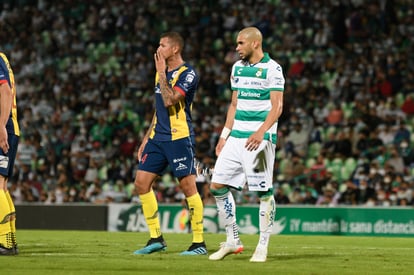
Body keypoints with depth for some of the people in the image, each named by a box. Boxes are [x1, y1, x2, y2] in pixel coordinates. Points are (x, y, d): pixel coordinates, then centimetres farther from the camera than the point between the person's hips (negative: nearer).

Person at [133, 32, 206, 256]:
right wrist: (147, 138, 19)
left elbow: (170, 101, -23)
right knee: (141, 182, 3)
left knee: (188, 186, -8)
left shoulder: (188, 74, -10)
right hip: (158, 137, 8)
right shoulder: (161, 72, 16)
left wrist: (161, 73, -15)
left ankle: (199, 243, -2)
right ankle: (156, 239, 10)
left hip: (179, 137, -8)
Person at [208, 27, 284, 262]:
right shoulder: (237, 68, 14)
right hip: (236, 136, 7)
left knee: (264, 192, -5)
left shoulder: (272, 69, -8)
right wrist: (224, 135, 16)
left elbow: (277, 107, -14)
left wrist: (261, 132, -27)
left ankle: (263, 247, 4)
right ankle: (232, 241, 12)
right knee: (218, 185, 2)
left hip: (260, 138, -7)